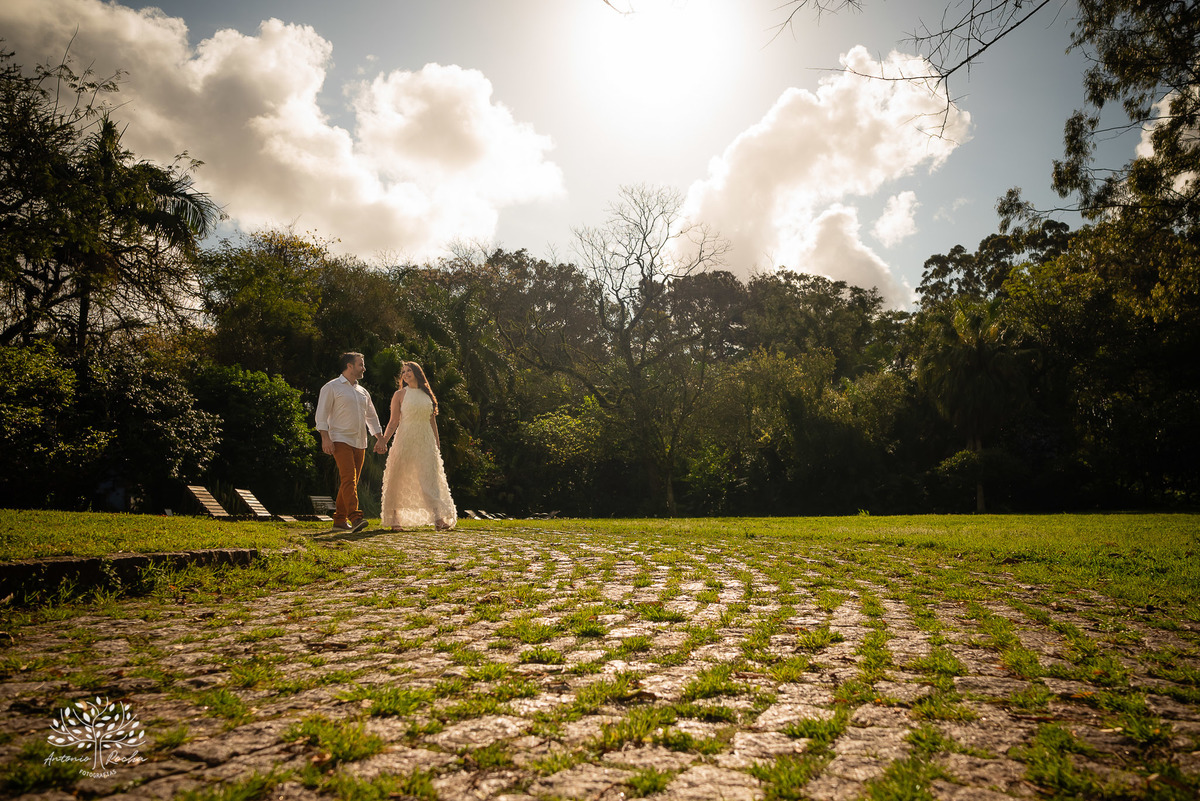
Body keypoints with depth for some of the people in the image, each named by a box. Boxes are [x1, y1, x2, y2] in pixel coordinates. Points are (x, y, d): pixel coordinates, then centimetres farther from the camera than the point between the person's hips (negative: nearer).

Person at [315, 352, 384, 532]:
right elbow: (322, 414, -4)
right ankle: (355, 518, -28)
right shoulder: (332, 387, 2)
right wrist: (325, 438, -15)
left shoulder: (363, 392, 21)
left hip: (359, 443, 7)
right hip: (341, 441, -7)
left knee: (351, 481, 6)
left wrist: (379, 438, 21)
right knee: (348, 478, -19)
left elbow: (371, 416, 28)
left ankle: (340, 519, 15)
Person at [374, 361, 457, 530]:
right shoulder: (400, 394, 3)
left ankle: (439, 518, -13)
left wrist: (437, 444, 12)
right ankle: (394, 518, 11)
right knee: (398, 479, 1)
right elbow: (393, 421, 1)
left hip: (425, 441, 2)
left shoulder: (427, 394, 12)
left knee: (430, 478, -6)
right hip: (405, 440, -2)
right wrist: (383, 440, -10)